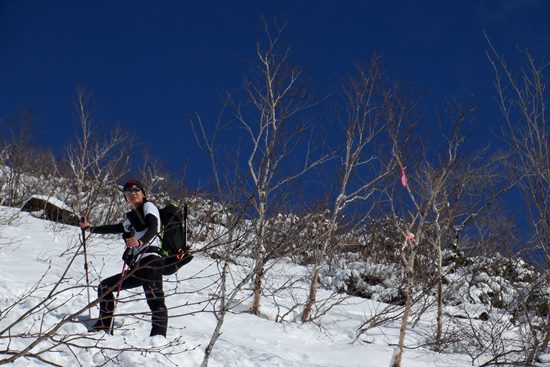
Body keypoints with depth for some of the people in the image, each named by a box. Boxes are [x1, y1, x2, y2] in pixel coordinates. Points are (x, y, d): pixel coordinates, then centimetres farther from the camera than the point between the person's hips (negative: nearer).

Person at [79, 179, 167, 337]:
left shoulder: (148, 206, 6)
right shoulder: (130, 218, 25)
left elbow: (153, 229, -12)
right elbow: (114, 228, 41)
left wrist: (140, 242, -32)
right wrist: (90, 228, 51)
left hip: (150, 260, -8)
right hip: (136, 267, 9)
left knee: (155, 300, -23)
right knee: (105, 286, 15)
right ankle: (103, 327, 24)